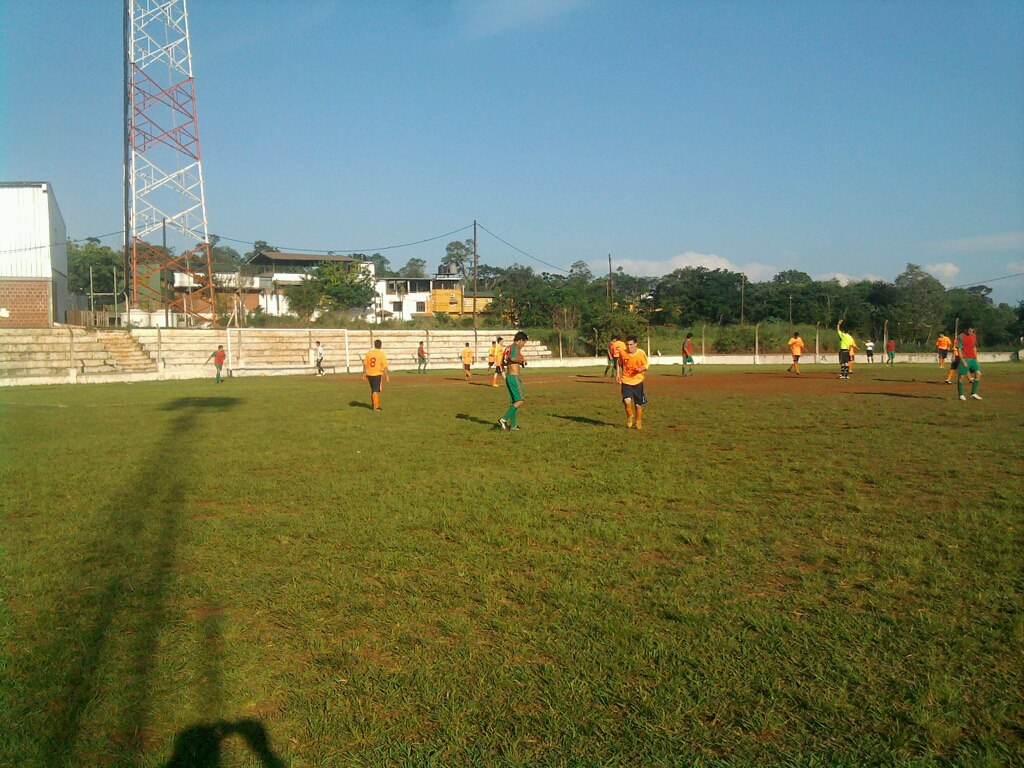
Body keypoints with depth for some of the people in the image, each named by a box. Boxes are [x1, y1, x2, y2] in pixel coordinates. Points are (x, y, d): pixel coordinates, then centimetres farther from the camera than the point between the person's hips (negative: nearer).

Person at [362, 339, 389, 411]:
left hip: (369, 374, 4)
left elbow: (365, 364, 3)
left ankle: (374, 404, 29)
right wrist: (387, 375, -7)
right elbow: (385, 366, -12)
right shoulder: (381, 354, -9)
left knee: (372, 390, 20)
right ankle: (376, 407, 3)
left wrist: (364, 373, 12)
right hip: (377, 375, -4)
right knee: (376, 391, 1)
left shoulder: (368, 353, 2)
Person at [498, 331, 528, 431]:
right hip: (515, 377, -9)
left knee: (514, 401, 15)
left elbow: (502, 363, 22)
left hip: (508, 376, 9)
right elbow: (513, 357, -31)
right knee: (520, 401, -6)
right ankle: (504, 419, -15)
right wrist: (522, 360, -12)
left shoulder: (508, 347, 16)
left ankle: (513, 425, 16)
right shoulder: (516, 346, -11)